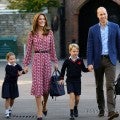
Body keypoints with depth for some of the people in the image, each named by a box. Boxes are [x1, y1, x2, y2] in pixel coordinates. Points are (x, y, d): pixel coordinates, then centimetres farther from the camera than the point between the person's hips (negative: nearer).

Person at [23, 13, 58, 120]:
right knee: (38, 84, -6)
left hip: (47, 59, 2)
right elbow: (29, 50, 6)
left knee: (47, 84, 6)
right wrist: (26, 64, 4)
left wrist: (55, 61, 9)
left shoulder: (49, 32, 7)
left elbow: (52, 48, 10)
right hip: (37, 59, -1)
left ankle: (44, 105, 33)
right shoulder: (32, 34, 4)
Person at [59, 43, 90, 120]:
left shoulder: (80, 60, -1)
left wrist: (88, 69, -18)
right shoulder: (67, 61, -4)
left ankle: (75, 108, 39)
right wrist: (62, 78, 5)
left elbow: (83, 69, 2)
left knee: (77, 97, 8)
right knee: (72, 95, -14)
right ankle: (71, 113, -10)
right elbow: (63, 70, 7)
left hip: (77, 80, 2)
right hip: (69, 80, -2)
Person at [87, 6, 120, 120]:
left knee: (110, 85, -13)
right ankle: (101, 109, 23)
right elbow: (89, 47, 2)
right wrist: (89, 63, -5)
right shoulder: (93, 29, 5)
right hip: (98, 60, 2)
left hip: (110, 60, -2)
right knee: (99, 87, 10)